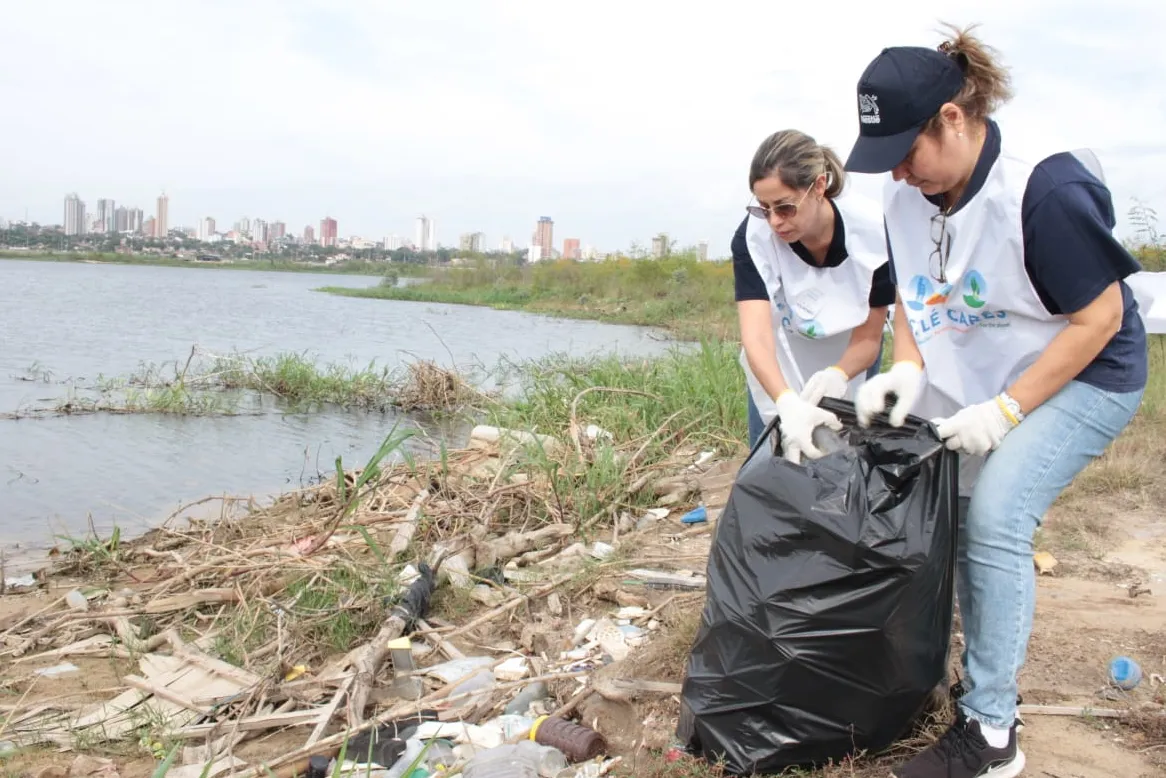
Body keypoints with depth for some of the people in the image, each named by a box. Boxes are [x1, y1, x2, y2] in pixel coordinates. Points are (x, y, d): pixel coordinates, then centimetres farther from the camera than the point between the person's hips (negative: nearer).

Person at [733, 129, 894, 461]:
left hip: (847, 365, 0)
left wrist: (837, 376, -43)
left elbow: (868, 337, -21)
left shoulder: (872, 231, -29)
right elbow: (756, 336, -40)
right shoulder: (752, 237, -30)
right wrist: (788, 404, -59)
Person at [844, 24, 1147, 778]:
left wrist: (1005, 410, -22)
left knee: (995, 521, -20)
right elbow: (912, 296, 8)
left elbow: (1099, 319, -20)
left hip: (1080, 379, -7)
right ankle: (986, 679, 23)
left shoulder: (1047, 191, -26)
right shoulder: (904, 196, -6)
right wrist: (908, 366, -11)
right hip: (970, 383, 7)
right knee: (958, 525, 2)